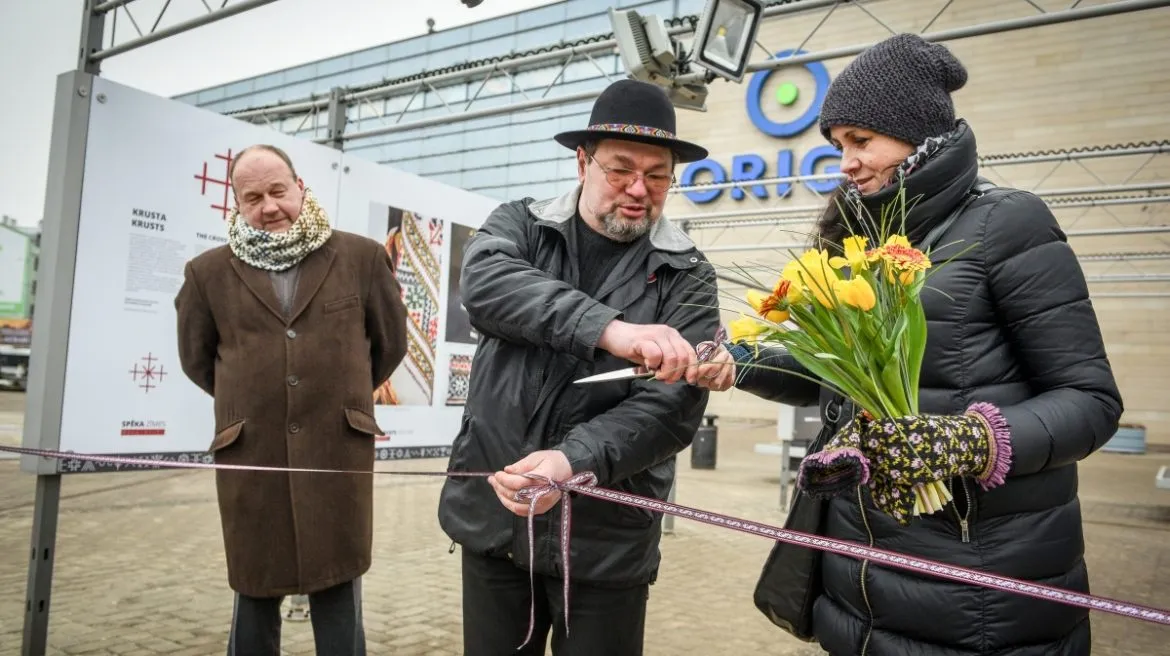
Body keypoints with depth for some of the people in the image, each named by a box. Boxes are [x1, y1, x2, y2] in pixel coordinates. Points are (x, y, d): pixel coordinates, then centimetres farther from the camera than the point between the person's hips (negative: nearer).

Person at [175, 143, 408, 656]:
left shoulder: (362, 257, 2)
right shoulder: (208, 273, 5)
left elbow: (391, 342, 13)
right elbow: (196, 359, 18)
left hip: (338, 454, -1)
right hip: (250, 458, 1)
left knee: (338, 593, 7)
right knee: (254, 593, 13)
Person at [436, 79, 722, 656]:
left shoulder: (686, 277, -3)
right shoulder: (518, 225, 2)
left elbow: (674, 407, -13)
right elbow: (485, 282, -21)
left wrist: (572, 461, -30)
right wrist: (609, 329, -34)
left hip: (606, 541, -1)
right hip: (492, 518, 2)